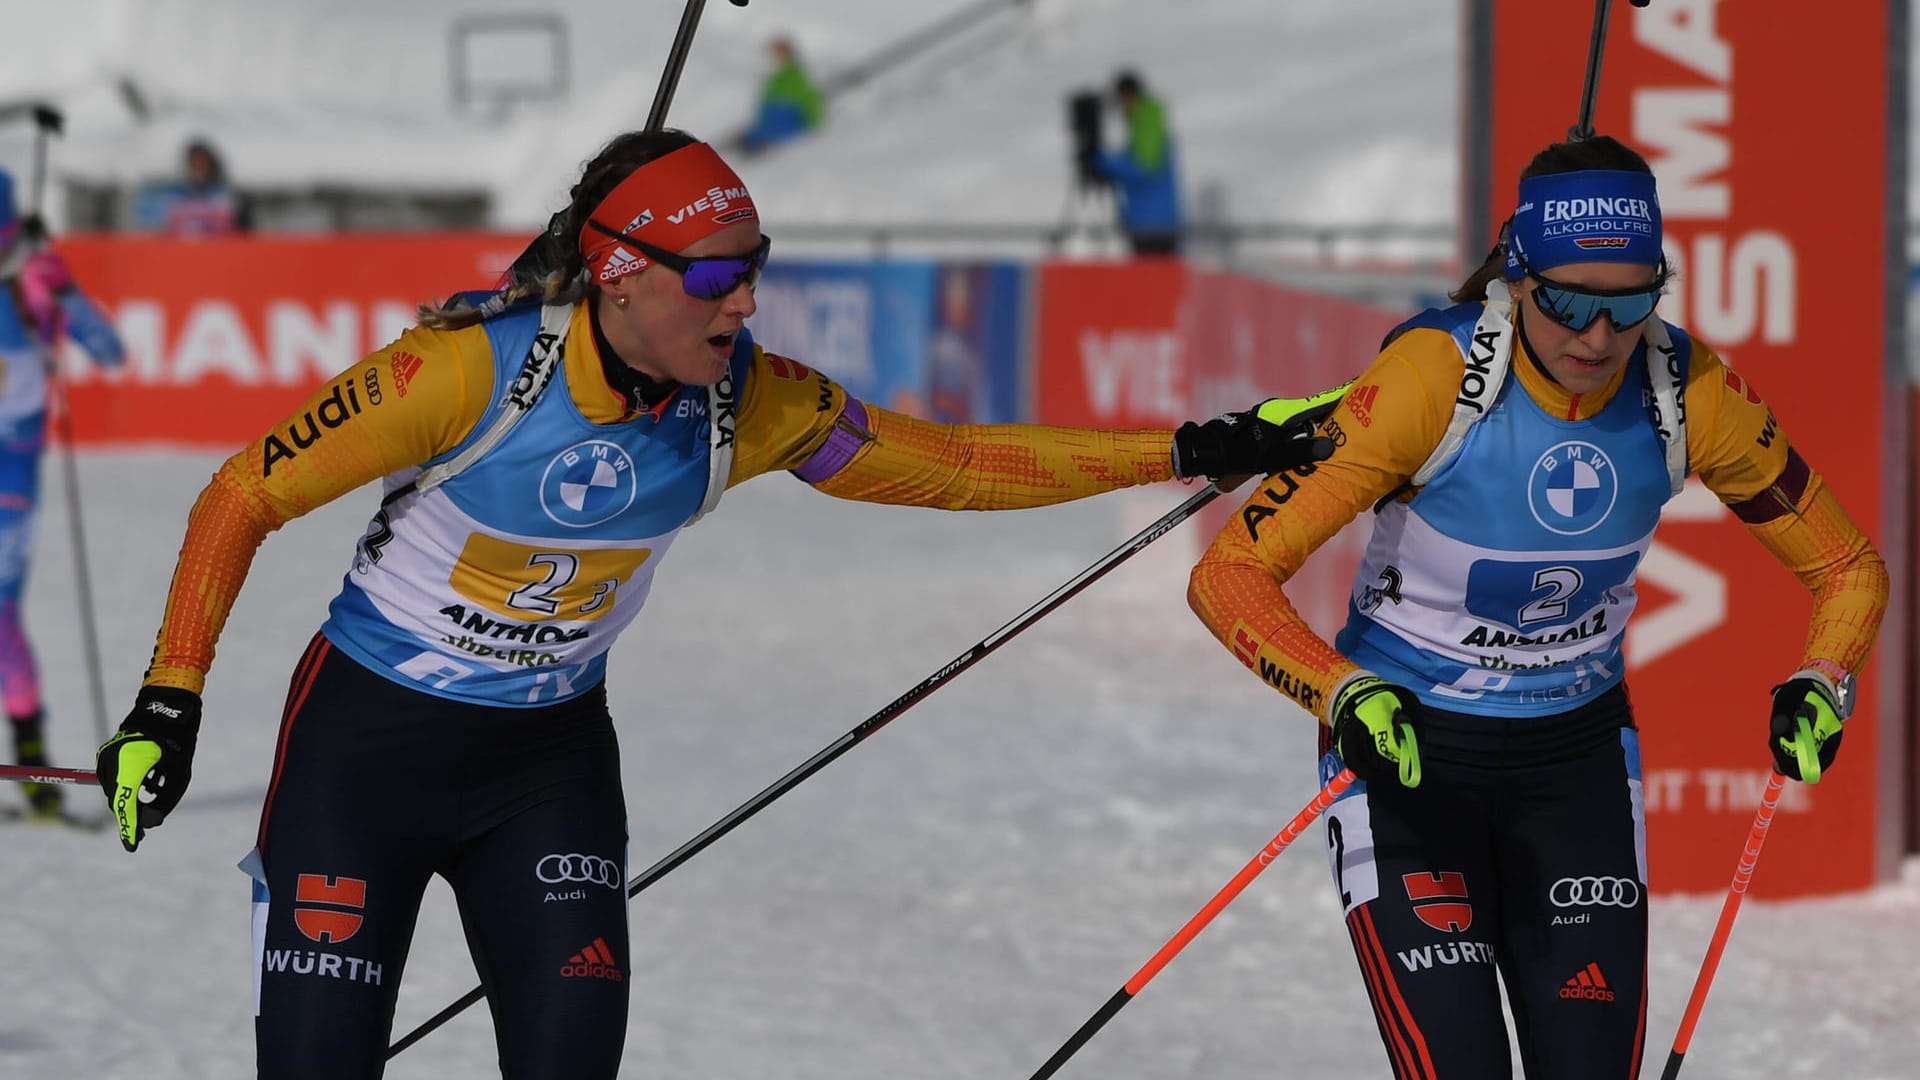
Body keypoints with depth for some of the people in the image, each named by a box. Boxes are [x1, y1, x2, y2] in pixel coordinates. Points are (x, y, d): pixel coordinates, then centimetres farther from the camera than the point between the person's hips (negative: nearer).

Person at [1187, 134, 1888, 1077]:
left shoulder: (1687, 392, -14)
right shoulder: (1435, 375, -25)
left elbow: (1845, 566, 0)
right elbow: (1230, 577, -24)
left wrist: (1819, 689, -20)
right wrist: (1346, 695, -40)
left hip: (1576, 753, 4)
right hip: (1406, 746, -4)